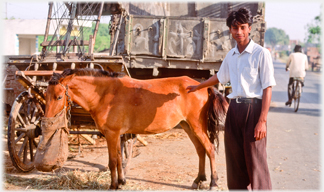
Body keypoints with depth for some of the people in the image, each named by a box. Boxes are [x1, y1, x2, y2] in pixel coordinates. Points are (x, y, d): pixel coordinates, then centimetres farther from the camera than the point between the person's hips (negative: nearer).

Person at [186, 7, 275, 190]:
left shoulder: (261, 53, -9)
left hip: (253, 108, -6)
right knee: (235, 159, 11)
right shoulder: (231, 55, 11)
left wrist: (262, 121, -19)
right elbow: (220, 77, 30)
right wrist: (197, 87, 42)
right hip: (234, 109, 6)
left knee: (255, 161, -7)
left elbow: (267, 88, -12)